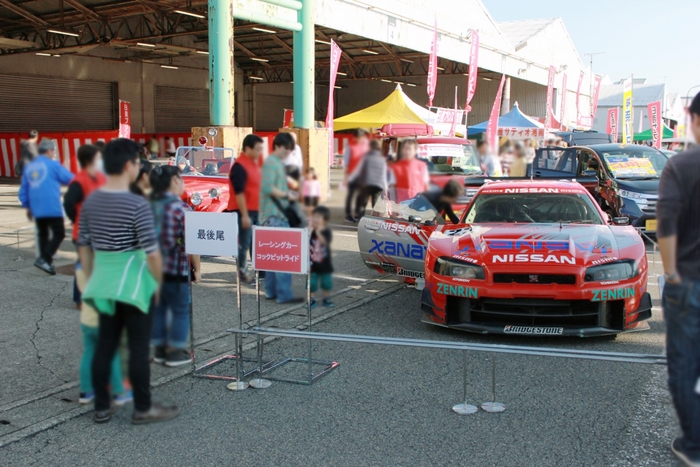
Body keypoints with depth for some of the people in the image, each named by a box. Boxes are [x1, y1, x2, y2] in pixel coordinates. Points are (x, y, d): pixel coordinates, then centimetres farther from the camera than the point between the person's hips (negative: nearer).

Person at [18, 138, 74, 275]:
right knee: (59, 234, -1)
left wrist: (27, 207, 23)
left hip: (36, 209, 6)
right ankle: (44, 259, -15)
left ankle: (46, 262, 19)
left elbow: (23, 189, 15)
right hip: (52, 208, -6)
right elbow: (70, 179, 0)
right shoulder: (53, 165, -6)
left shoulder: (29, 167, 12)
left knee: (43, 234, 17)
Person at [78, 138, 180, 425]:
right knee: (138, 347, 4)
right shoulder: (137, 204, -17)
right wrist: (159, 283, -4)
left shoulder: (90, 202, 3)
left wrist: (91, 280, 20)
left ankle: (102, 407, 23)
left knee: (104, 345, 14)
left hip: (103, 282, 6)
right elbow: (152, 252, -18)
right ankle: (143, 408, 14)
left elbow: (83, 247, 10)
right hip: (134, 284, -6)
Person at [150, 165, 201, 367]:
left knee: (157, 308, 15)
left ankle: (159, 349, 22)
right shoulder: (181, 208, -14)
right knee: (180, 310, 6)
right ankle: (176, 352, 11)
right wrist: (197, 268, -7)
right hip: (177, 269, -6)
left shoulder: (148, 206, 3)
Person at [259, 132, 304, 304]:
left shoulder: (279, 163, 18)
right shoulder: (271, 163, -12)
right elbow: (267, 187, -22)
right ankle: (284, 294, -9)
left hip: (278, 214, 10)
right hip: (274, 216, -10)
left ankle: (271, 291, 19)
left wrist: (289, 193, 9)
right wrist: (286, 195, -15)